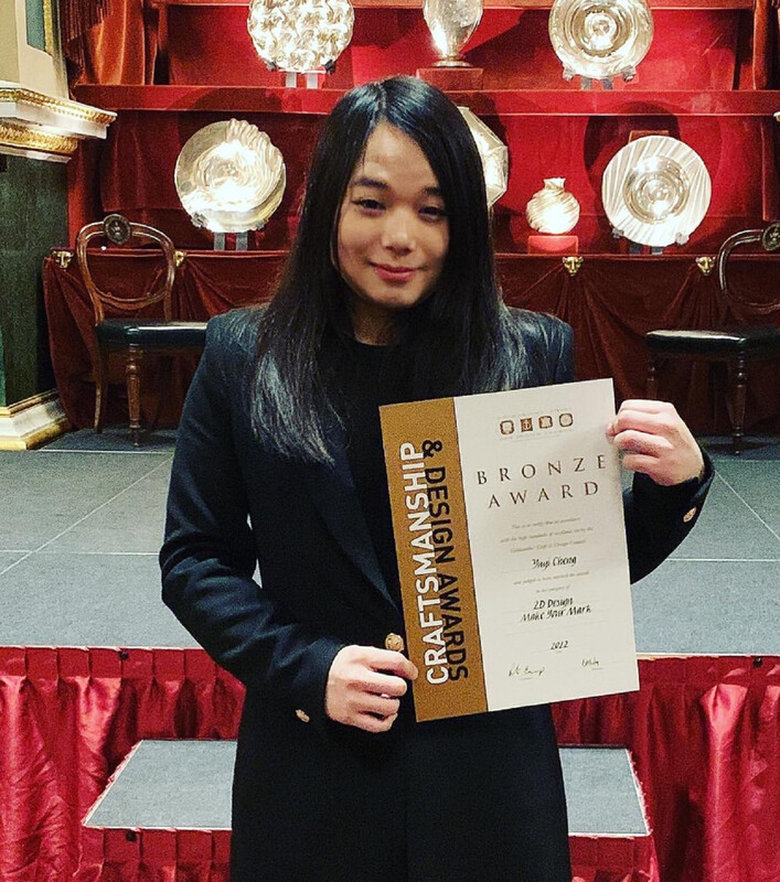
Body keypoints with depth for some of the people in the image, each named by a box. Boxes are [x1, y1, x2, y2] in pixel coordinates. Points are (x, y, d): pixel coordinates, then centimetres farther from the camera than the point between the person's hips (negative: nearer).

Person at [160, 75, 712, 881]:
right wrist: (304, 666, -13)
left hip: (487, 767, 0)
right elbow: (193, 558, 1)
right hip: (312, 763, 0)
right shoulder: (242, 359, -3)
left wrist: (674, 485, -17)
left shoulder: (533, 354, -3)